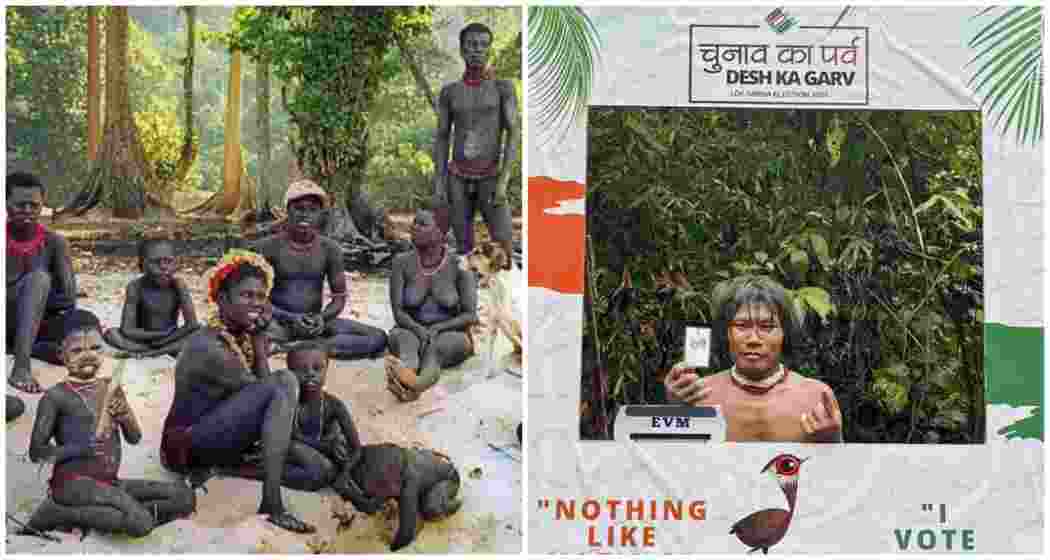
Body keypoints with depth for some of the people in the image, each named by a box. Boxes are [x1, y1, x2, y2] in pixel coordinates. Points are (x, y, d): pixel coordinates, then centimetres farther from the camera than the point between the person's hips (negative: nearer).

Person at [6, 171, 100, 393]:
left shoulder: (53, 243, 2)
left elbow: (69, 298, -4)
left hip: (37, 325, 3)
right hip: (8, 322, -3)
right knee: (39, 277, -30)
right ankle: (21, 365, -41)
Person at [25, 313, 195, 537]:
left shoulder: (110, 389, 13)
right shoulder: (57, 396, -5)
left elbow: (134, 438, 12)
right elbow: (36, 451, -5)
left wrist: (126, 416, -10)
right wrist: (79, 449, -20)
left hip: (109, 483, 8)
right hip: (74, 482, -8)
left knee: (185, 497, -5)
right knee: (140, 523, -30)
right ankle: (58, 513, -11)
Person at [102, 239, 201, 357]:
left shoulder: (178, 286, -9)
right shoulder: (136, 287, -12)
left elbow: (192, 324, -15)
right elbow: (127, 330, -19)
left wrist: (167, 339, -26)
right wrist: (163, 334, -27)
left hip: (171, 339, 0)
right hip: (143, 341, 0)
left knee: (199, 330, -25)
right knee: (110, 334, -25)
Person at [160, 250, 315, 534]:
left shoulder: (244, 335, 5)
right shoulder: (207, 347, -21)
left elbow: (265, 395, -4)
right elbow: (267, 392, -17)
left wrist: (259, 338, -7)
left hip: (219, 434, 9)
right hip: (188, 444, -9)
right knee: (282, 386, -25)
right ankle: (273, 503, -28)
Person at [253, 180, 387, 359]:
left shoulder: (329, 249, 3)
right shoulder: (269, 247, -5)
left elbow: (340, 297, 7)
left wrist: (322, 317, -14)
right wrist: (290, 318, -19)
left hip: (317, 323, 3)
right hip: (280, 323, -3)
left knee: (379, 338, -18)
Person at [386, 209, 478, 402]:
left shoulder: (459, 265, -12)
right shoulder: (401, 263, -7)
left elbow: (470, 316, -12)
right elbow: (398, 313, -10)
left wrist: (437, 329, -28)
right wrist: (419, 330, -31)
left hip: (450, 336, -1)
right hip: (412, 333, 1)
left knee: (436, 346, -37)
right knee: (400, 336, -34)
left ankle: (417, 383, -72)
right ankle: (405, 376, -71)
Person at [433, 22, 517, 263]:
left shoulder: (504, 87, -3)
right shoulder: (449, 92, 5)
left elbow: (513, 134, -9)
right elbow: (442, 139, 7)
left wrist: (503, 181, -19)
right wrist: (438, 184, -3)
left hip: (490, 179, -2)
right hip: (458, 180, 2)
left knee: (503, 253, -11)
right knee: (465, 251, 3)